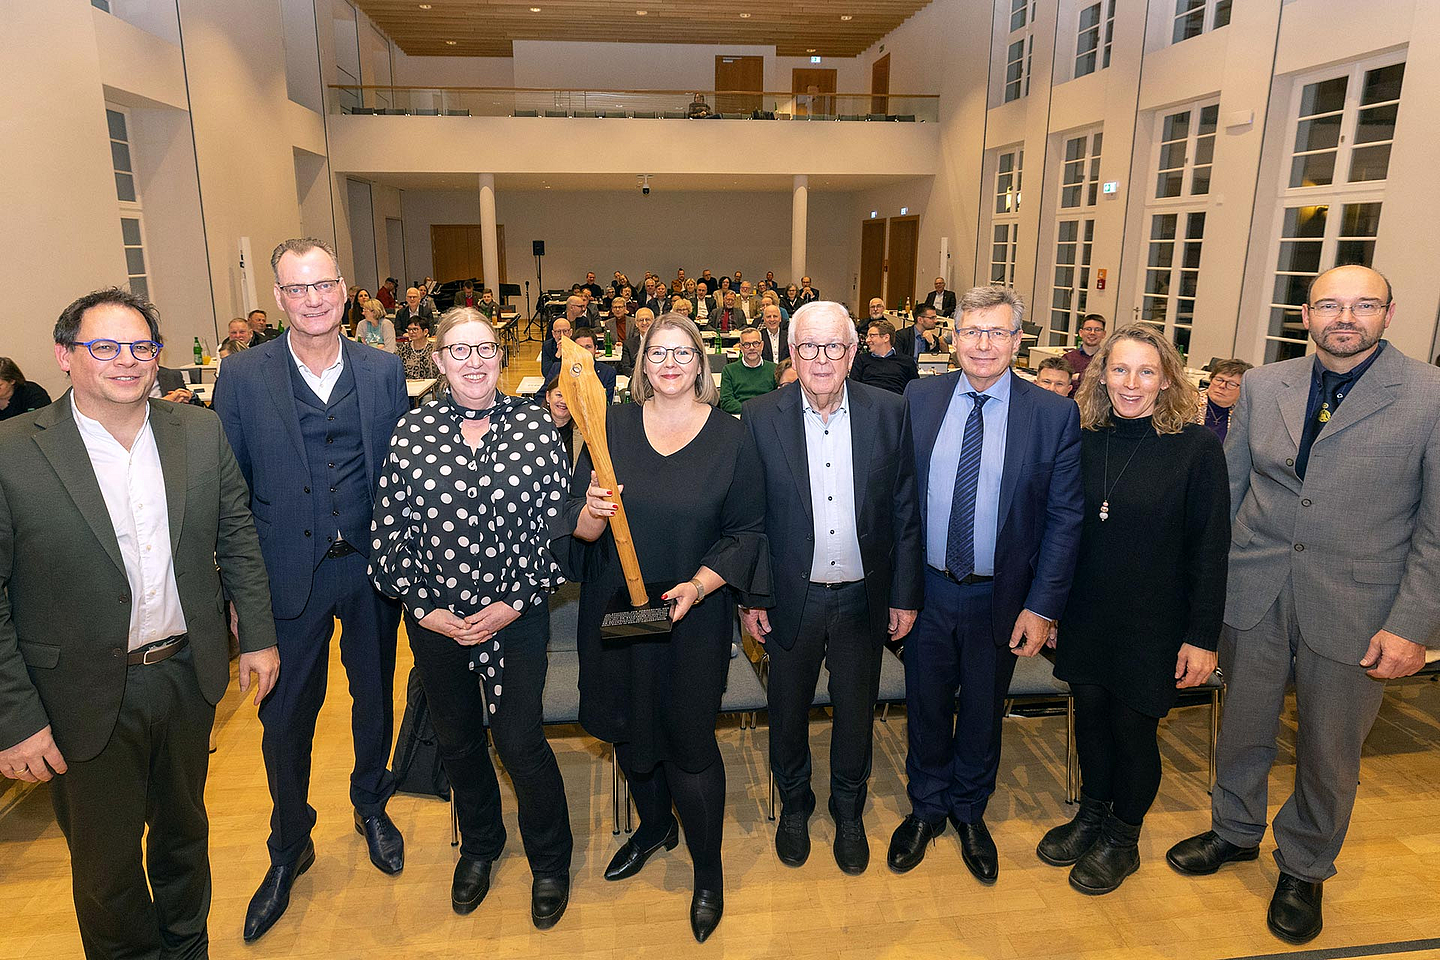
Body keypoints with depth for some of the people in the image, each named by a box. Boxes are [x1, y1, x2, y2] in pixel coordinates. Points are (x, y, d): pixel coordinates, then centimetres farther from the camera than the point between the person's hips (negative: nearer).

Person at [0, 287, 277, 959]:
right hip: (86, 701, -3)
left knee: (184, 829, 25)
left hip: (188, 675, 4)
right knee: (106, 869, 15)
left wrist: (258, 637, 6)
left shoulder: (201, 432, -3)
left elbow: (237, 538, 6)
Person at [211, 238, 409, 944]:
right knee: (285, 717, 11)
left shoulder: (384, 370, 0)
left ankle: (371, 806, 45)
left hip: (372, 567, 1)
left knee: (375, 700, 18)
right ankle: (289, 847, 36)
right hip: (289, 575, -1)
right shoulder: (243, 376, -5)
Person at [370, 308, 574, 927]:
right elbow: (389, 532, -2)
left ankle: (550, 862, 29)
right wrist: (423, 608, -7)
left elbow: (556, 525, -6)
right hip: (434, 618, 2)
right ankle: (479, 845, 46)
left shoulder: (536, 426, -6)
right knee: (457, 739, 18)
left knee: (519, 741, 2)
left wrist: (515, 602, -11)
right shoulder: (412, 431, -3)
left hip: (516, 615, -2)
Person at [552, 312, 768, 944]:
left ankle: (709, 872, 31)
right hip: (615, 608, 3)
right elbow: (578, 529, -3)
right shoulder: (612, 426, -2)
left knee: (688, 738, 6)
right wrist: (592, 514, -26)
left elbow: (746, 530, -5)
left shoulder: (729, 437, -5)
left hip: (693, 617, -2)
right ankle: (655, 825, 49)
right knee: (628, 724, 19)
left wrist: (699, 585, -19)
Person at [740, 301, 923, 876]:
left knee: (856, 714, 18)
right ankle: (794, 806, 45)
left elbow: (906, 512, -1)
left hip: (863, 598, 1)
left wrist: (905, 595, 0)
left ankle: (849, 813, 44)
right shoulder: (761, 419, -8)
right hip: (791, 599, 0)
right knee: (788, 712, 17)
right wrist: (749, 598, -3)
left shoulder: (889, 413, -6)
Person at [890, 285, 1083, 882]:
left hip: (1000, 597, -1)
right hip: (926, 588, 1)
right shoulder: (918, 399, -4)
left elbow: (1064, 517, -7)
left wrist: (1041, 606, -11)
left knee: (983, 711, 18)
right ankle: (926, 807, 42)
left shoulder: (1055, 415, -9)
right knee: (926, 705, 17)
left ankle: (969, 811, 44)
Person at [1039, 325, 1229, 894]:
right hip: (1084, 616, 4)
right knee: (1089, 714, 15)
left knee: (1133, 726, 9)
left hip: (1152, 623, -3)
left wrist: (1202, 637, -10)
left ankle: (1122, 839, 33)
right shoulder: (1083, 441, -1)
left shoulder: (1196, 447, -12)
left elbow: (1210, 548, -10)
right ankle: (1091, 815, 40)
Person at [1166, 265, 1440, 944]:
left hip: (1353, 610, -2)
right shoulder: (1262, 386, 2)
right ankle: (1236, 832, 44)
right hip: (1253, 594, 3)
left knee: (1329, 753, 15)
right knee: (1243, 727, 19)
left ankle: (1304, 869, 39)